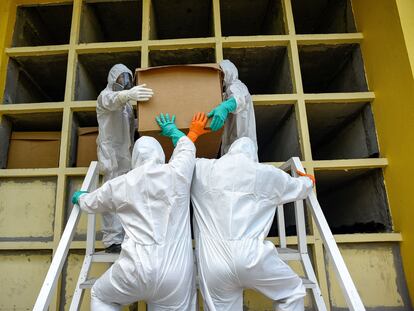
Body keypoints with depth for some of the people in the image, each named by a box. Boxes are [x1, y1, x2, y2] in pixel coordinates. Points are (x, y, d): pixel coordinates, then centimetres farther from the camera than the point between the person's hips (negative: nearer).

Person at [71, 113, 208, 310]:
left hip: (137, 269, 1)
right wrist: (172, 130, 44)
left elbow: (90, 204, 25)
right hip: (175, 273, 0)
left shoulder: (119, 185, 4)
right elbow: (186, 148, 24)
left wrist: (79, 197, 49)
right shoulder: (176, 173, 0)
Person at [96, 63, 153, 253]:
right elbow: (112, 101, -27)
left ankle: (123, 236, 14)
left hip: (125, 153, 8)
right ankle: (112, 240, -13)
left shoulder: (125, 100, 26)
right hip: (112, 153, -8)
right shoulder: (106, 95, -1)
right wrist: (128, 94, -49)